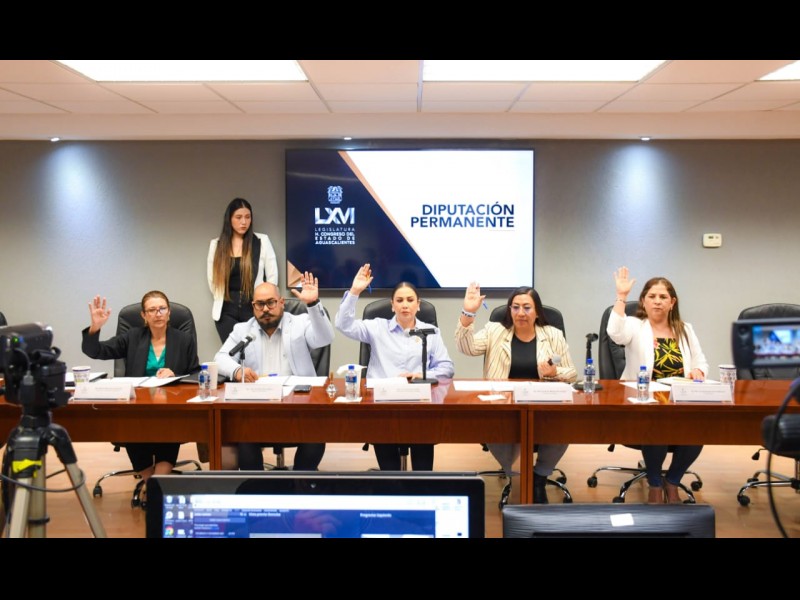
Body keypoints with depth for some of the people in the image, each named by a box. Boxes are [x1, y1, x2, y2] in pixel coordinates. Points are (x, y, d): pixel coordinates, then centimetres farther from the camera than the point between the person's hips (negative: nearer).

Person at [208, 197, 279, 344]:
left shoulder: (262, 241, 0)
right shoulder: (216, 244, 5)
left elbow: (272, 277, 2)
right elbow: (212, 280, 11)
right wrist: (223, 299, 11)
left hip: (254, 309, -1)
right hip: (226, 311, 1)